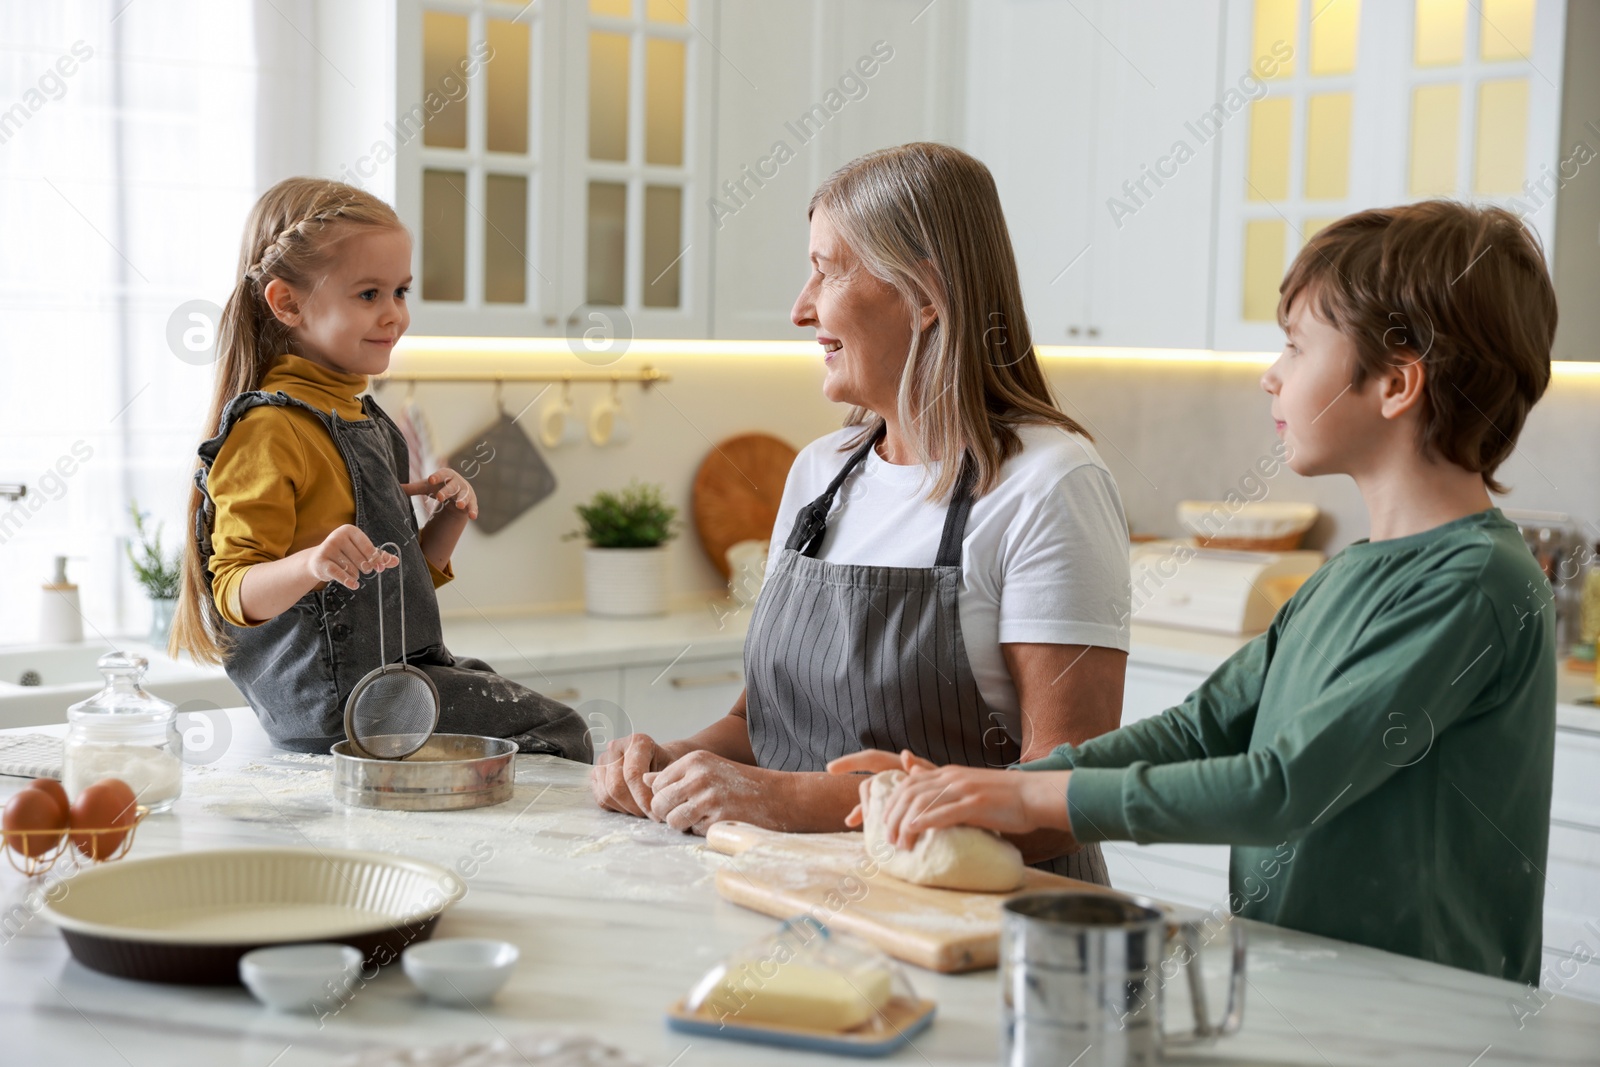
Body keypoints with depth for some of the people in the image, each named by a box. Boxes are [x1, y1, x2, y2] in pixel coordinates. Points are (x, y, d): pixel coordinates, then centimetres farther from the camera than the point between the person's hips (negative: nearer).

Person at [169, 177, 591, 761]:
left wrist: (449, 519, 5)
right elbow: (237, 591, -18)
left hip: (397, 667, 10)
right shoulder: (269, 428, -13)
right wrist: (311, 565, -38)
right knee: (557, 728, -11)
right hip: (338, 693, -10)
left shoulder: (361, 417, 18)